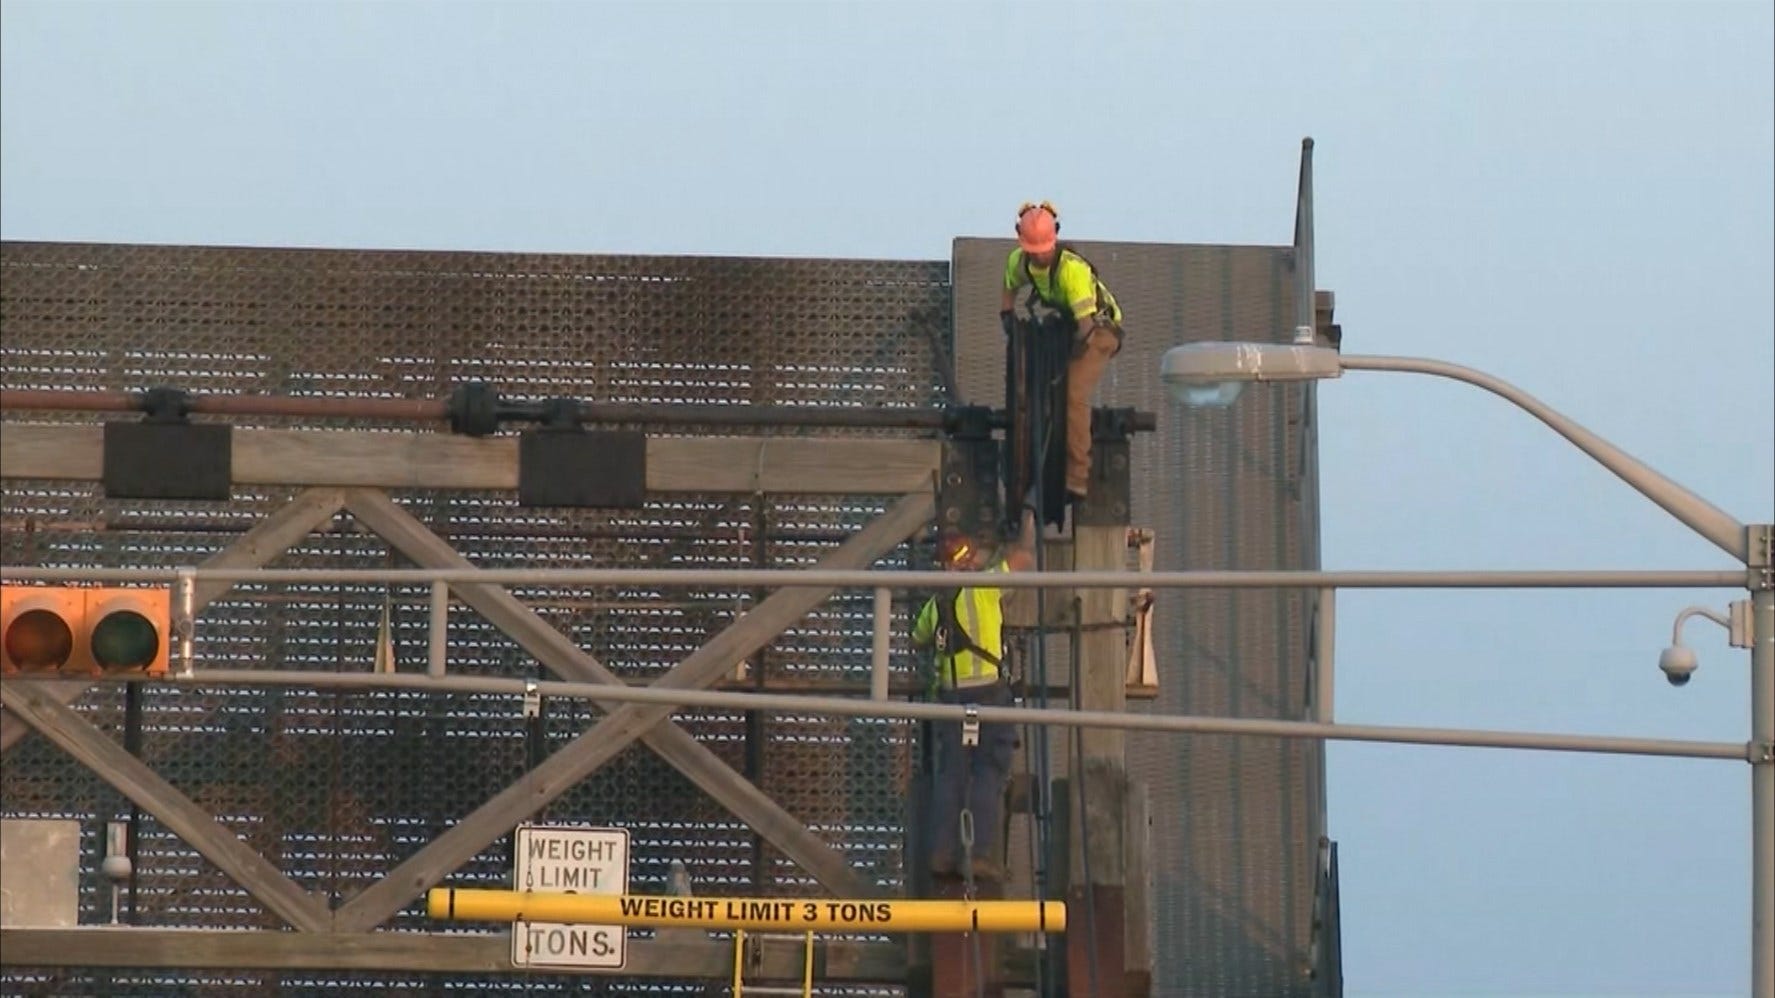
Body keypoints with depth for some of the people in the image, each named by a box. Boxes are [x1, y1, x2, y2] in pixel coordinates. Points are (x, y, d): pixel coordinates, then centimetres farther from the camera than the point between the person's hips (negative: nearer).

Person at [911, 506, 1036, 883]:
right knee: (989, 774, -4)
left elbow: (918, 639, 30)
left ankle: (942, 851, 5)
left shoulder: (936, 604, 13)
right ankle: (980, 853, -10)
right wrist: (1028, 520, 21)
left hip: (950, 693, 6)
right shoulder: (984, 586, -5)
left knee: (950, 774, 8)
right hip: (987, 692, -6)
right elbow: (1024, 557, 3)